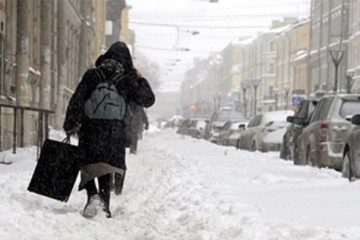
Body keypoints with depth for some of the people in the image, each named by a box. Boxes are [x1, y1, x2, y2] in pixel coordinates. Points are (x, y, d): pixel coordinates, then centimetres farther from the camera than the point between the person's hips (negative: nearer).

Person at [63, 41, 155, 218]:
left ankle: (93, 195, -20)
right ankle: (104, 206, 9)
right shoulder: (127, 80, 0)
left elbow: (77, 101, -3)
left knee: (87, 166, 6)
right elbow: (148, 100, 6)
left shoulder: (92, 75, 0)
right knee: (105, 170, 14)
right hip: (114, 133, 1)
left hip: (90, 129, -1)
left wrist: (70, 126, 3)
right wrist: (141, 81, 18)